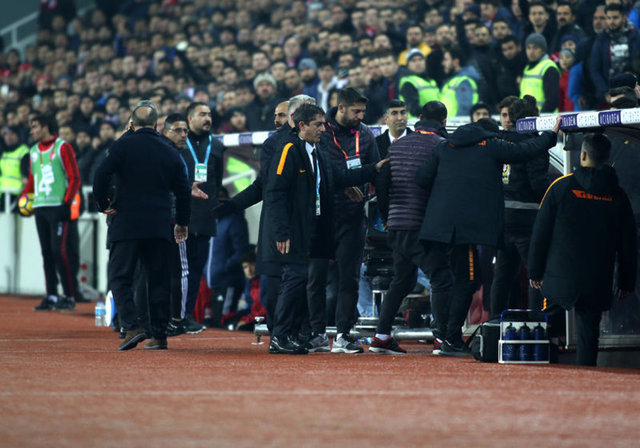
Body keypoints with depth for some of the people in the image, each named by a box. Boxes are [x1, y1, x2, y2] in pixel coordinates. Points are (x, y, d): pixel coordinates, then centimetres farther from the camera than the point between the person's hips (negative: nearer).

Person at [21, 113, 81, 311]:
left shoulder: (62, 148, -3)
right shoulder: (34, 151, 17)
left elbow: (75, 178, -6)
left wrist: (67, 203, -15)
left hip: (60, 207, -7)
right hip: (40, 207, 7)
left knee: (61, 251, -11)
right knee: (47, 253, 6)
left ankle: (70, 297, -6)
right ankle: (51, 296, 10)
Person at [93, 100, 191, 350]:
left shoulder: (123, 146, -2)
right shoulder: (170, 152, 9)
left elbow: (102, 175, -13)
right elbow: (183, 191, 13)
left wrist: (103, 205, 3)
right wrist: (182, 223, 25)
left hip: (127, 225, -3)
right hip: (160, 227, 3)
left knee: (120, 277, 2)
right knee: (158, 280, 9)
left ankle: (132, 327, -15)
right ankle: (159, 335, 8)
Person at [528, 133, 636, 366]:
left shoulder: (562, 186, -2)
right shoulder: (617, 195, 4)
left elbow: (541, 231, -1)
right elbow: (627, 243, 8)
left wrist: (535, 271, 6)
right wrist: (626, 282, 15)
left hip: (560, 277, -2)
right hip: (598, 282, 2)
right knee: (588, 332, 6)